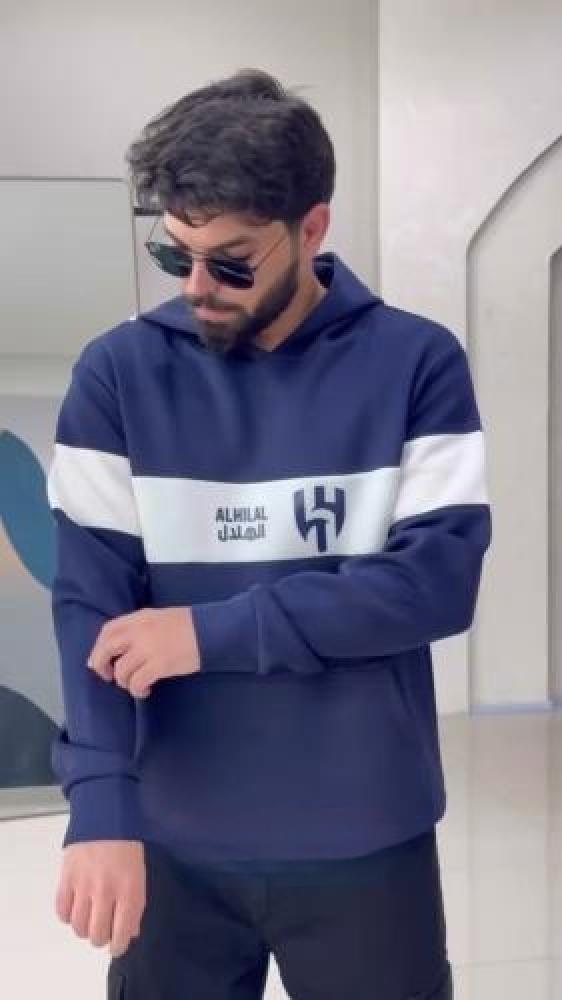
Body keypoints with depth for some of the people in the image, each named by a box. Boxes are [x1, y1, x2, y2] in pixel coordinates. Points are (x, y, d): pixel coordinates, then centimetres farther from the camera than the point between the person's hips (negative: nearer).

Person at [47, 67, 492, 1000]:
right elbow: (91, 600, -8)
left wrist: (214, 631, -18)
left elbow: (441, 579, -13)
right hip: (175, 841, 1)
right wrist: (100, 804, -19)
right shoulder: (118, 373, -4)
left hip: (367, 841, 0)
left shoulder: (416, 362, -6)